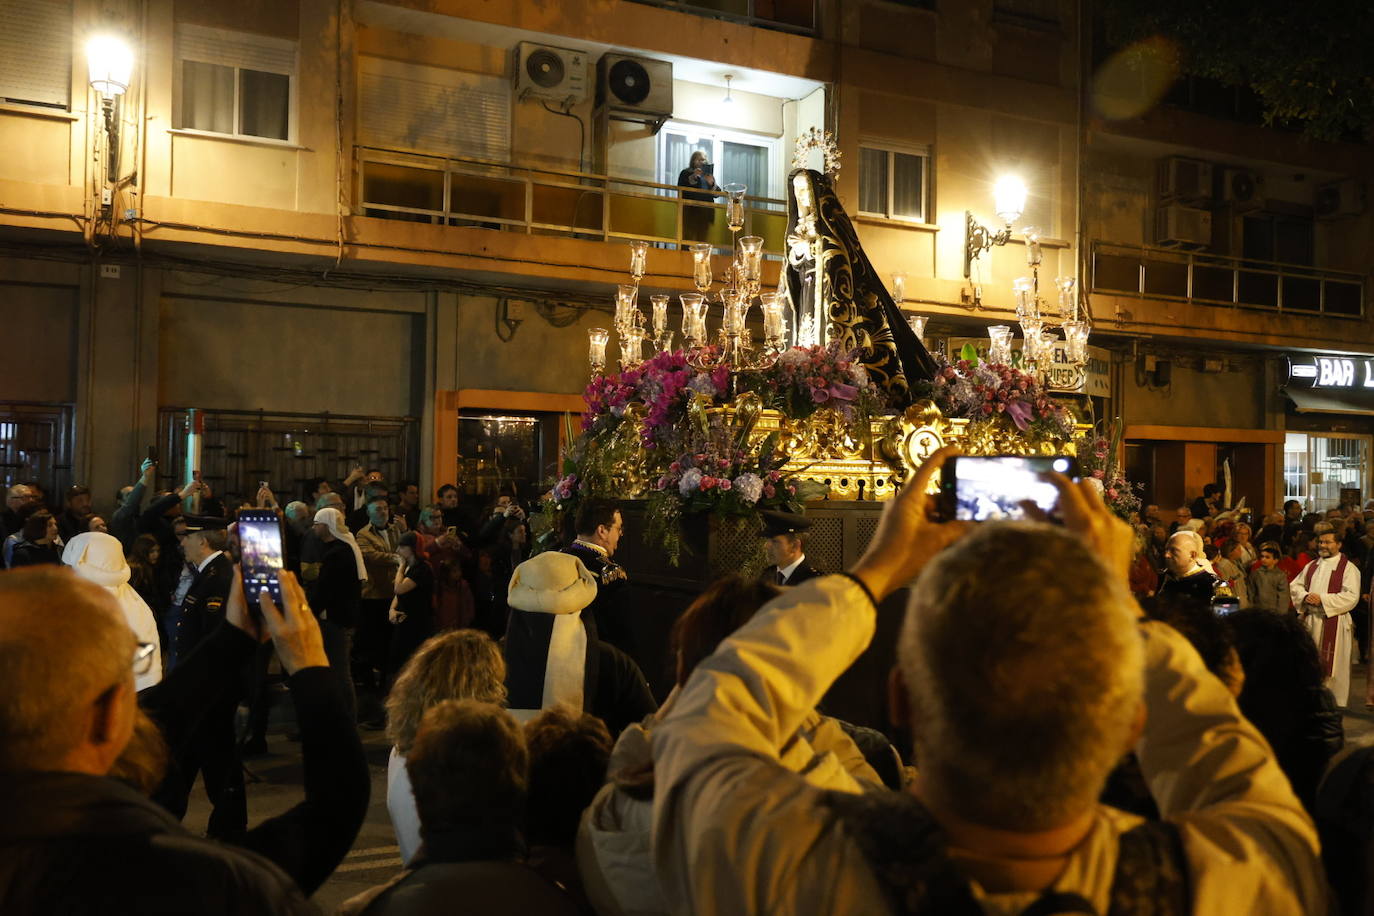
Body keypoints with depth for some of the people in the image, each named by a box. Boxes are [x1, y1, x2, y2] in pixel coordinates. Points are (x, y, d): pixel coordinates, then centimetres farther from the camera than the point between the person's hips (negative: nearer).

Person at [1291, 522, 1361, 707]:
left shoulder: (1349, 568, -4)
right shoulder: (1311, 566, 15)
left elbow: (1351, 597, -13)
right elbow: (1295, 586, 14)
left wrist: (1322, 599, -19)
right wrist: (1305, 596, -7)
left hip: (1334, 623, -5)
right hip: (1310, 621, 5)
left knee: (1332, 665, -2)